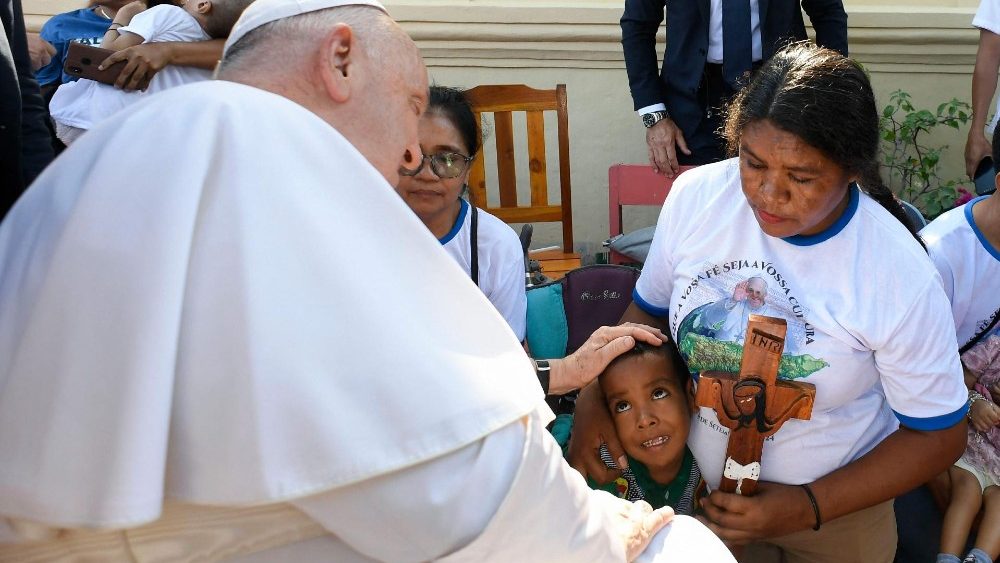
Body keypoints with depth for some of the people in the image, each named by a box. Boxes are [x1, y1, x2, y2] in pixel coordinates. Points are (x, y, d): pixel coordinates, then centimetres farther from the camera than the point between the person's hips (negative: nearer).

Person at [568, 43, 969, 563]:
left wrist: (809, 508, -21)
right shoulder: (695, 196, -17)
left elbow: (938, 433, -14)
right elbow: (648, 310, -1)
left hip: (833, 507, -2)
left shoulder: (899, 275, -25)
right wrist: (593, 401, -17)